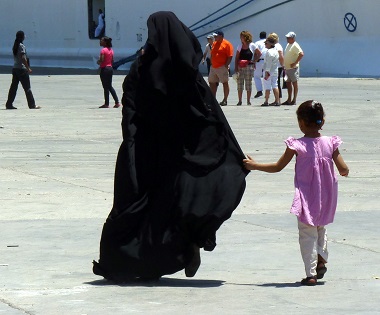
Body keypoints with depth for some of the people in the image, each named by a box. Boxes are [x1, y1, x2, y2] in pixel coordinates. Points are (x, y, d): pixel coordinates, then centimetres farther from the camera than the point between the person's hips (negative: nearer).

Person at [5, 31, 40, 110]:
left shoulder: (15, 46, 12)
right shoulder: (21, 46, -13)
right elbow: (23, 58, -20)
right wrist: (28, 68, -15)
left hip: (15, 68, 8)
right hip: (22, 69, -8)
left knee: (13, 87, 7)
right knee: (27, 88, -2)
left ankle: (9, 104, 5)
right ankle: (32, 105, 0)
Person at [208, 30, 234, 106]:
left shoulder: (227, 44, -8)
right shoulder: (214, 43, 16)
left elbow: (230, 56, -12)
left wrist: (226, 65, -17)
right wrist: (211, 63, 12)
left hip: (222, 68, -8)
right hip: (213, 67, 8)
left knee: (225, 83, -3)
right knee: (212, 83, 9)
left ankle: (225, 100, 0)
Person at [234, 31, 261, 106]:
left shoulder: (252, 46, -2)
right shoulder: (240, 46, 7)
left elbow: (259, 54, 3)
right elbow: (237, 58, 6)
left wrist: (254, 61, -5)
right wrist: (236, 67, -3)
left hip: (249, 66, -3)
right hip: (240, 67, 3)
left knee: (248, 84, 1)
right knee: (239, 84, 1)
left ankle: (248, 101, 7)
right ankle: (239, 101, 7)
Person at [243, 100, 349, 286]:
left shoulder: (297, 145, -14)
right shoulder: (330, 143, -7)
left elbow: (278, 167, -7)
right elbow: (343, 169, -9)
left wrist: (255, 165, 5)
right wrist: (344, 172, 16)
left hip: (306, 198, -3)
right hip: (326, 198, 3)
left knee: (307, 234, 4)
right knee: (321, 229, 26)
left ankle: (310, 274, 0)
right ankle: (321, 258, 9)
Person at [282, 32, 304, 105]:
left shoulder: (295, 45, -13)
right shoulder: (288, 45, 15)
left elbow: (301, 54, -23)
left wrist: (295, 63, -21)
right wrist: (284, 66, 17)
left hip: (293, 68, -9)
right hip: (287, 68, 9)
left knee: (294, 83, -4)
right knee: (288, 83, 10)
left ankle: (294, 100, -1)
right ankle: (289, 100, 15)